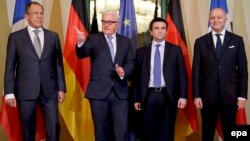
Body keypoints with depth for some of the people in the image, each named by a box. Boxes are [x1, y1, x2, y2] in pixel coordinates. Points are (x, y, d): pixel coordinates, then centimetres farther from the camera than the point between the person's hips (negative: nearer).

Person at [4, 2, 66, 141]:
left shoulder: (53, 36, 8)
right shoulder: (15, 37, 3)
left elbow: (59, 64, 8)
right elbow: (10, 66, 1)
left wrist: (61, 88, 4)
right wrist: (9, 92, -5)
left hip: (49, 90, 1)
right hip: (26, 90, -1)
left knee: (53, 126, 0)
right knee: (28, 129, 8)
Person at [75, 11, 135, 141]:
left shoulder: (126, 41, 12)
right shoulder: (93, 39, 4)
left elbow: (131, 62, 6)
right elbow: (81, 54, -13)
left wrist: (124, 72, -17)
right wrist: (81, 42, -36)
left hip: (120, 92, 1)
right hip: (99, 91, -1)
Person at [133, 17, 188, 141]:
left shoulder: (175, 50, 8)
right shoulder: (141, 52, 9)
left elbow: (182, 74, 3)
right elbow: (137, 76, 8)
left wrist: (183, 96, -5)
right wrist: (136, 99, 4)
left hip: (168, 96, 0)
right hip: (149, 97, 1)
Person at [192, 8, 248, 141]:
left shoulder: (237, 40, 4)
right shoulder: (200, 42, 4)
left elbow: (243, 69, 3)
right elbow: (196, 70, 3)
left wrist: (242, 95, -3)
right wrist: (196, 95, -4)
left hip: (230, 94, 0)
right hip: (207, 95, 0)